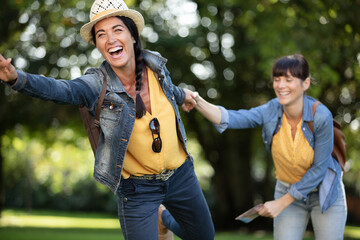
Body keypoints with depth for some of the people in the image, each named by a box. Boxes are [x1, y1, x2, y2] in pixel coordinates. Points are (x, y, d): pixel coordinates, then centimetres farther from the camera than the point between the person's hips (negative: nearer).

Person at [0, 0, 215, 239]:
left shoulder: (155, 64, -9)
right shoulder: (98, 84, -20)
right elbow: (60, 89, -40)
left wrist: (181, 95, 38)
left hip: (181, 174, 4)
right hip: (137, 189, -4)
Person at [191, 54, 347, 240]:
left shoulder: (321, 116, -26)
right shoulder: (272, 111, -16)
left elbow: (318, 169, -19)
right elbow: (230, 119, -30)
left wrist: (281, 203, -16)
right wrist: (197, 101, -48)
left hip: (324, 193, -2)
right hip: (287, 190, 3)